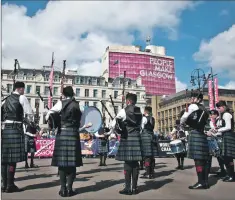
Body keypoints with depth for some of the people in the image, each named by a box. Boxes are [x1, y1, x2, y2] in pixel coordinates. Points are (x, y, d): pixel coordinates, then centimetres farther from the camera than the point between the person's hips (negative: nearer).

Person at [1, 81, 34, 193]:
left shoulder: (7, 99, 18)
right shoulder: (22, 98, -2)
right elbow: (30, 113, -6)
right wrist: (29, 121, 13)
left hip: (5, 129, 7)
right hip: (15, 129, -7)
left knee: (5, 158, 9)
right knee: (13, 158, -4)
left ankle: (4, 184, 16)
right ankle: (10, 185, 1)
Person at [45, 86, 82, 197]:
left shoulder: (61, 103, 1)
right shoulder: (77, 105, 7)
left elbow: (48, 115, 0)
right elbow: (79, 120, 11)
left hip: (62, 133, -1)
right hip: (73, 133, 1)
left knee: (62, 161, 4)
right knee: (72, 162, 4)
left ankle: (63, 188, 6)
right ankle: (69, 188, 5)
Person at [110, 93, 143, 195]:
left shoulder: (124, 111, -7)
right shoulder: (139, 112, 11)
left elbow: (113, 125, -6)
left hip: (127, 138, -5)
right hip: (137, 138, 6)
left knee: (127, 163, -2)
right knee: (135, 163, 7)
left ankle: (128, 188, 1)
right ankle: (134, 187, 13)